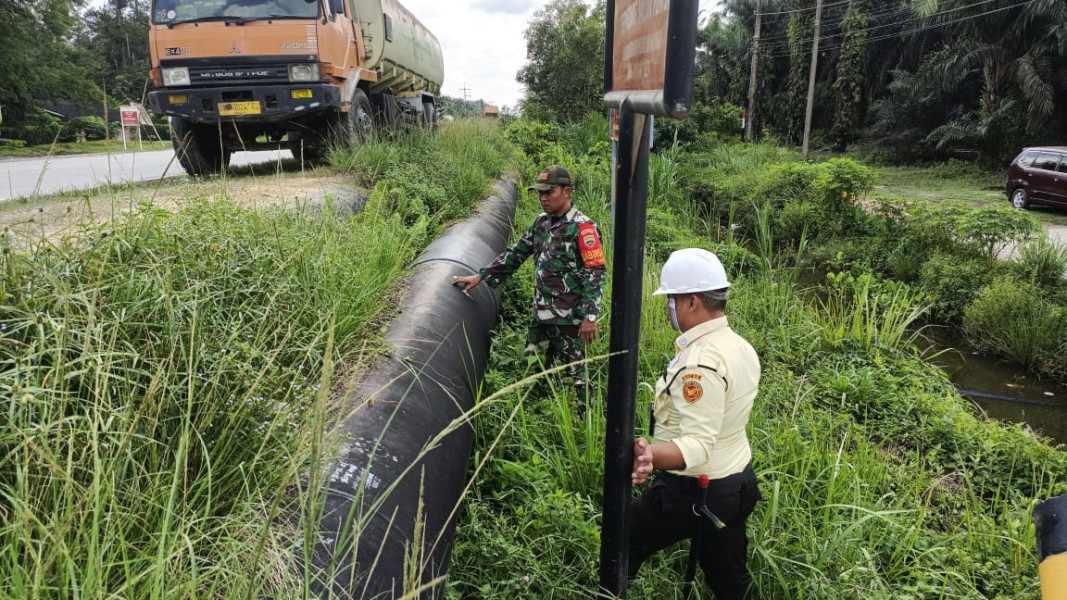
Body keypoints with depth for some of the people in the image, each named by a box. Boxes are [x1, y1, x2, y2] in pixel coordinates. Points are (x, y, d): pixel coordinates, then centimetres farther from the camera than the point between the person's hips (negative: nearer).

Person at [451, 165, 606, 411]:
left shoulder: (582, 228, -14)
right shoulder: (542, 222, 10)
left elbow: (595, 274, -16)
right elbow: (516, 253, 16)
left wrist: (590, 316, -21)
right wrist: (481, 276, 12)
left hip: (568, 317, -8)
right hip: (541, 314, 8)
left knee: (574, 373, 0)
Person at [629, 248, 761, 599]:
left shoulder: (700, 363, -28)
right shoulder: (741, 347, 2)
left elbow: (697, 445, -35)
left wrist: (650, 455, -53)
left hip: (692, 493, -9)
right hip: (738, 485, 9)